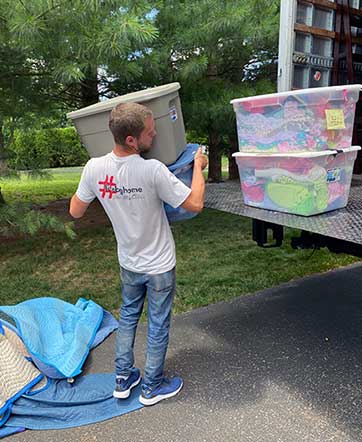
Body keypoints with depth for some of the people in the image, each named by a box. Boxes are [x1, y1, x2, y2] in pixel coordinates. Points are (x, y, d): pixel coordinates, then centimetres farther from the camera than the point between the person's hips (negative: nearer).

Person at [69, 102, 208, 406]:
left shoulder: (94, 168, -15)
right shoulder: (152, 170, -30)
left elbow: (75, 211, -2)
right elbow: (195, 204, -22)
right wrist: (199, 166, -8)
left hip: (128, 263, 5)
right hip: (159, 266, -4)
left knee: (128, 316, 25)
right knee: (158, 325, 14)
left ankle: (123, 379, 37)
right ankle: (152, 387, 33)